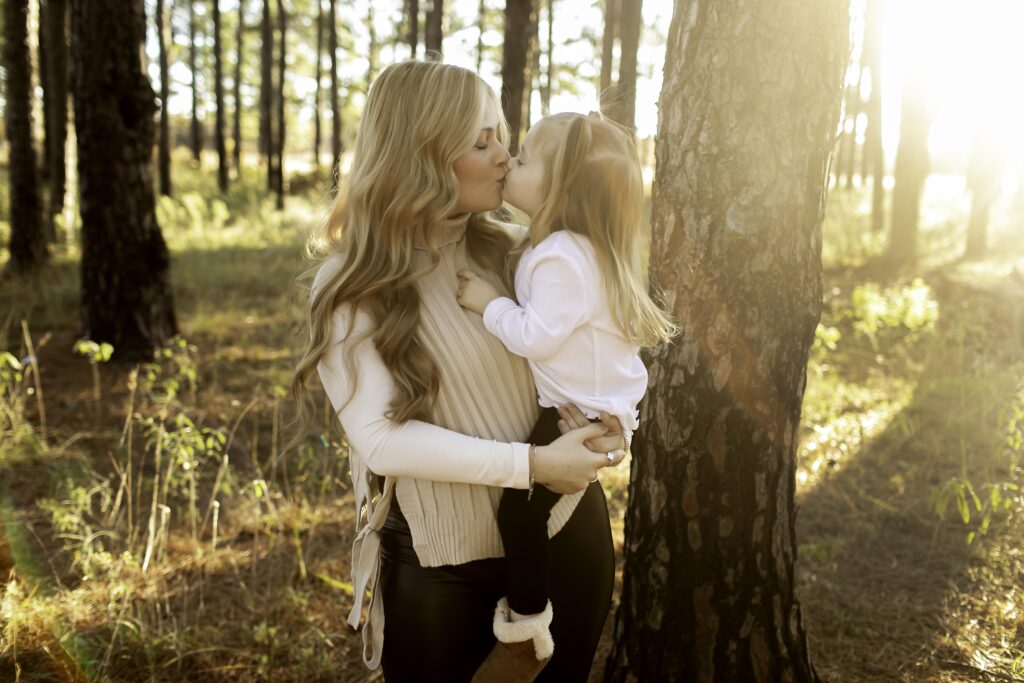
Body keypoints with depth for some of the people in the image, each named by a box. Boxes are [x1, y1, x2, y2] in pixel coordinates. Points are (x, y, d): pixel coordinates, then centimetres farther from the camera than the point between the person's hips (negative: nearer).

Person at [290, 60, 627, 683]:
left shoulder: (514, 250, -1)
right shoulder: (351, 287, -13)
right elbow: (381, 438, -21)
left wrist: (605, 418, -13)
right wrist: (531, 464, -25)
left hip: (566, 527, 4)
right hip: (441, 564, -4)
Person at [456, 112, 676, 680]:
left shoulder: (563, 258, -25)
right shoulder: (562, 245, 8)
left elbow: (536, 336, -28)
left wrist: (489, 302, -19)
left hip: (585, 415, -11)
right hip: (585, 404, 11)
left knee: (520, 500, -11)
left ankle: (524, 631, 5)